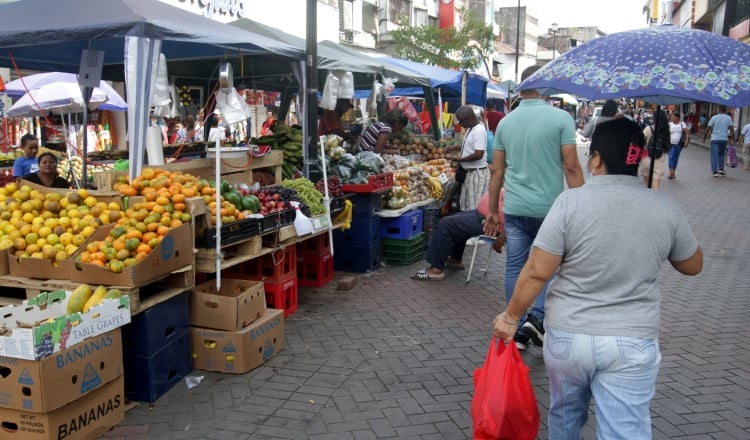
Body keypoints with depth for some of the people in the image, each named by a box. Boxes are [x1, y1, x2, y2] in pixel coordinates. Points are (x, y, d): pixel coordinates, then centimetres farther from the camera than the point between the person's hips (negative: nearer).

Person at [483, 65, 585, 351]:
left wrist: (492, 210, 16)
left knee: (515, 268, 9)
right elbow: (571, 167, -10)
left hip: (514, 209, 3)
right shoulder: (560, 118, -7)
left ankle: (518, 331, 16)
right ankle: (537, 317, 3)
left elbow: (497, 170, 9)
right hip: (550, 208, -3)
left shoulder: (505, 122, 6)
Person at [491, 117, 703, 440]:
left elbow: (537, 272, -11)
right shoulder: (667, 208, -4)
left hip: (567, 336, 0)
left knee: (564, 413, 24)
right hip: (632, 344, 1)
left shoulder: (571, 201, -12)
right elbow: (693, 266, 12)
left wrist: (511, 317, 1)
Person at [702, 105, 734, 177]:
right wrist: (733, 138, 4)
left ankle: (715, 171, -5)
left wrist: (704, 137, 5)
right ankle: (721, 169, 12)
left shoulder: (714, 117, -3)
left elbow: (708, 129, -5)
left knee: (714, 155, 0)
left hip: (715, 139, -2)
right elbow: (731, 129, -4)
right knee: (722, 154, 20)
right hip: (724, 139, 2)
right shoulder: (729, 118, 3)